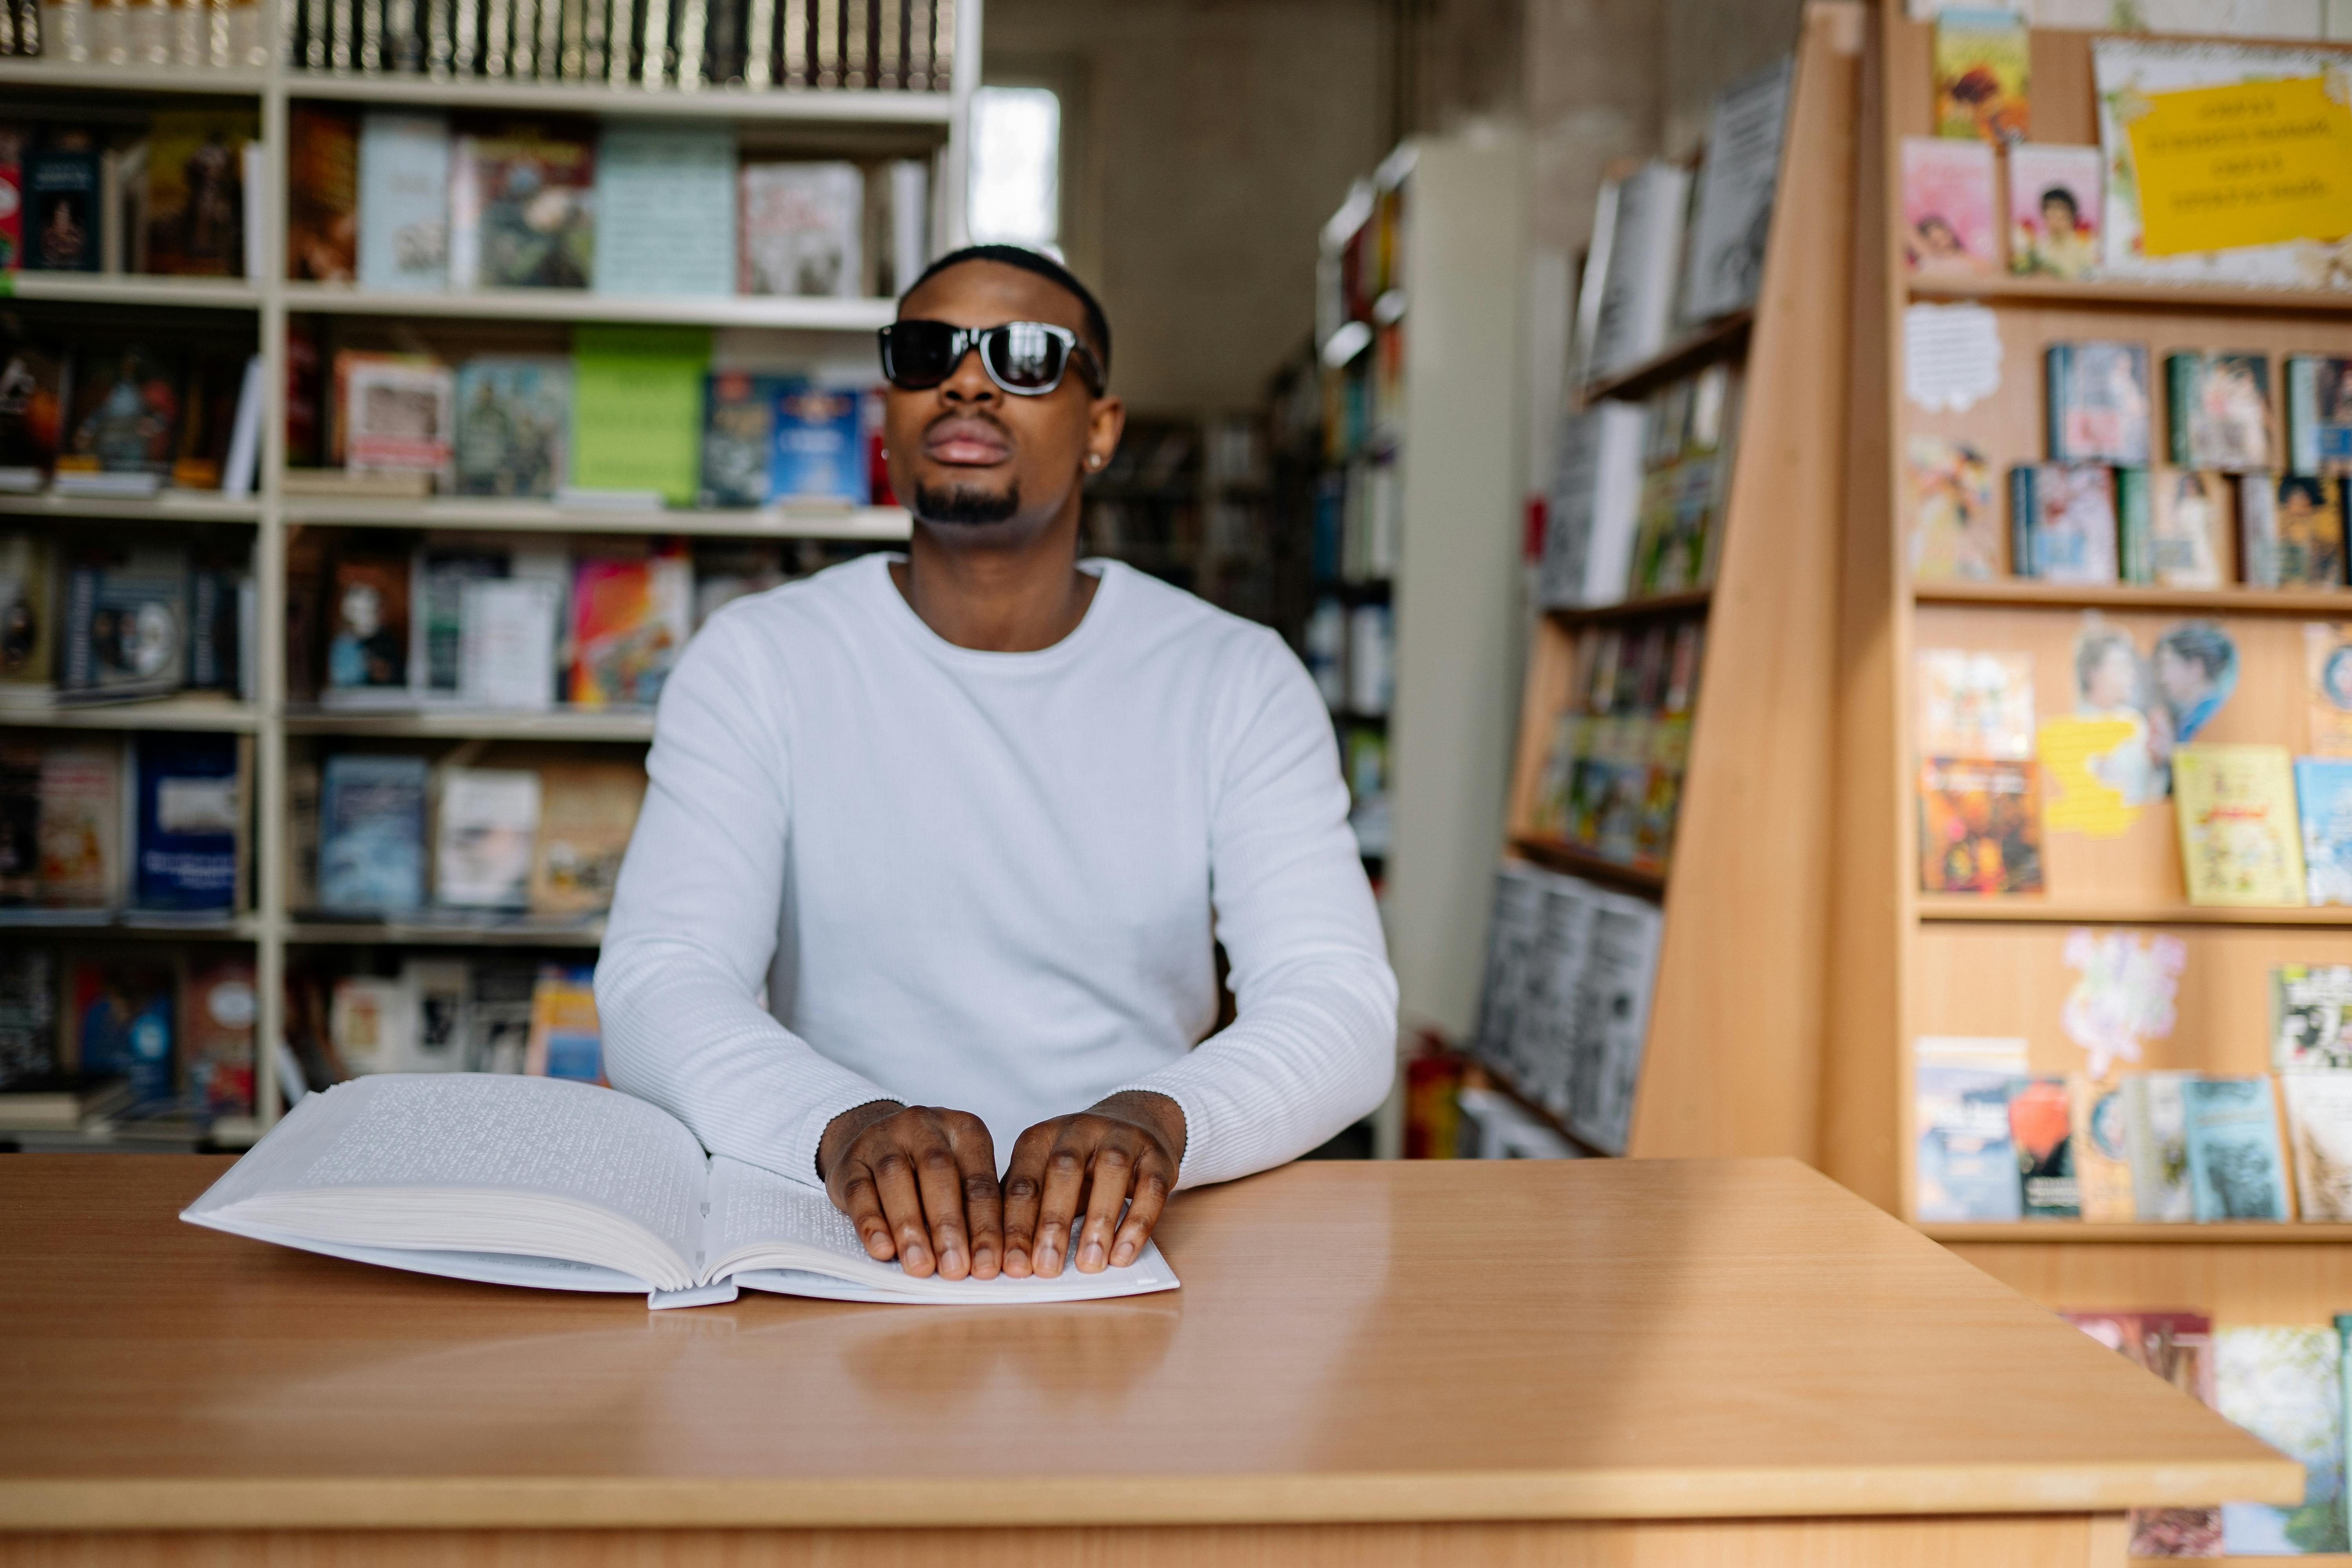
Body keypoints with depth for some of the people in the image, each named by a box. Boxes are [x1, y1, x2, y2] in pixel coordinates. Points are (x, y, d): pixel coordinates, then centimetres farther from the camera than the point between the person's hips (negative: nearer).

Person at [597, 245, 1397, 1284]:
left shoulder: (1237, 681, 4)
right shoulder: (758, 663, 3)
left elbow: (1341, 1007, -7)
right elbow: (658, 989, -9)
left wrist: (1156, 1121, -30)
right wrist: (843, 1126, -31)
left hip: (1131, 1239, -1)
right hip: (844, 1237, 1)